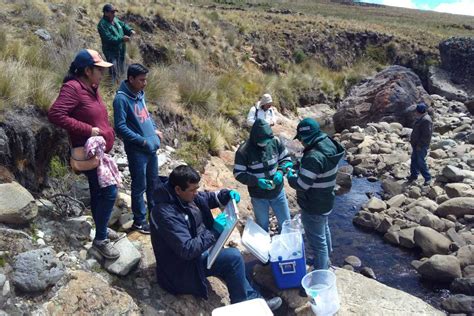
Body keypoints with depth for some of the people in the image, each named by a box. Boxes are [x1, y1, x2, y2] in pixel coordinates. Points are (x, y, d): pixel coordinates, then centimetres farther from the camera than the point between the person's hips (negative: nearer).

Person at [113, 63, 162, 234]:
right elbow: (120, 127, -19)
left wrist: (155, 129, 8)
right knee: (139, 186, 4)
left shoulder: (140, 93, 7)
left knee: (153, 182, 19)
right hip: (137, 150, -8)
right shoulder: (121, 99, -17)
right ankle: (139, 221, 19)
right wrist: (142, 140, -19)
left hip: (151, 147, 8)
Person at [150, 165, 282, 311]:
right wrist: (214, 232, -28)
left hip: (198, 250, 10)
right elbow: (187, 250, -32)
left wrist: (227, 194, -7)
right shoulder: (166, 214, -31)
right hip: (182, 268, -9)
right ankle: (243, 304, -1)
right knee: (233, 257, -19)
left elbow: (210, 198, 14)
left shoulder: (187, 195, -4)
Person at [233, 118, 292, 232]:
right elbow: (238, 174, -15)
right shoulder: (243, 151, -22)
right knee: (262, 227, 18)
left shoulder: (275, 142, -14)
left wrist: (280, 171, -21)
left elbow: (286, 159, -1)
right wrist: (257, 181, -28)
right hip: (258, 197, -2)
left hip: (278, 192, 3)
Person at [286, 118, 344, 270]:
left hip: (313, 207, -10)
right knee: (324, 230, 29)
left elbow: (301, 184, -28)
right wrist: (300, 169, 5)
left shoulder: (314, 157, -34)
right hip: (325, 201, 10)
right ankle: (325, 260, 52)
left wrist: (291, 176, -9)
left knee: (317, 241, 6)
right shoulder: (328, 144, -5)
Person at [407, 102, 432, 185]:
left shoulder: (426, 120, -22)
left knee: (421, 162, -7)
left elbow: (426, 135, -25)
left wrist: (420, 144, -23)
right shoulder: (420, 118, 11)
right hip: (416, 144, 10)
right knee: (414, 160, 17)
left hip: (421, 146, -10)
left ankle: (427, 178, 4)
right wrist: (413, 140, 20)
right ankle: (414, 175, 30)